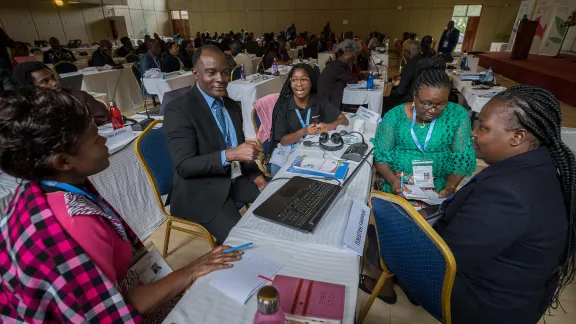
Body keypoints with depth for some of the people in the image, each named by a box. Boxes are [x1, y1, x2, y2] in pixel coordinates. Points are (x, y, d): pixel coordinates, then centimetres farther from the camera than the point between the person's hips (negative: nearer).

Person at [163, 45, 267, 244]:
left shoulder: (233, 106, 8)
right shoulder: (179, 109, -14)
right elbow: (183, 166, -20)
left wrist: (255, 174, -2)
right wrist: (229, 154, -32)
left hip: (237, 180, 7)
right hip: (202, 191, -7)